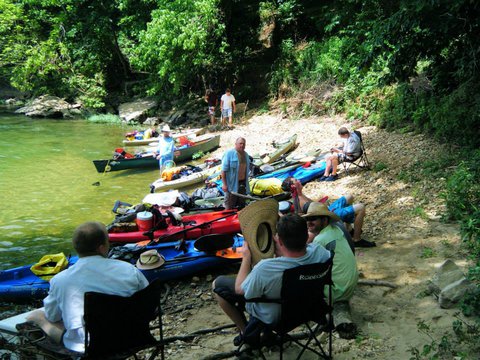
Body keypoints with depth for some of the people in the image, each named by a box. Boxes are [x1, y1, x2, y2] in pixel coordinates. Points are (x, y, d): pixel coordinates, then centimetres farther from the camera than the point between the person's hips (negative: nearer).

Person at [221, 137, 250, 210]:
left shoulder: (246, 154, 9)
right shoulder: (229, 153, -13)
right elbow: (224, 170, -14)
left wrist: (246, 183, 20)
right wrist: (224, 184, -18)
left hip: (242, 183, 7)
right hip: (232, 184, -7)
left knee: (242, 205, 17)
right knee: (229, 207, 1)